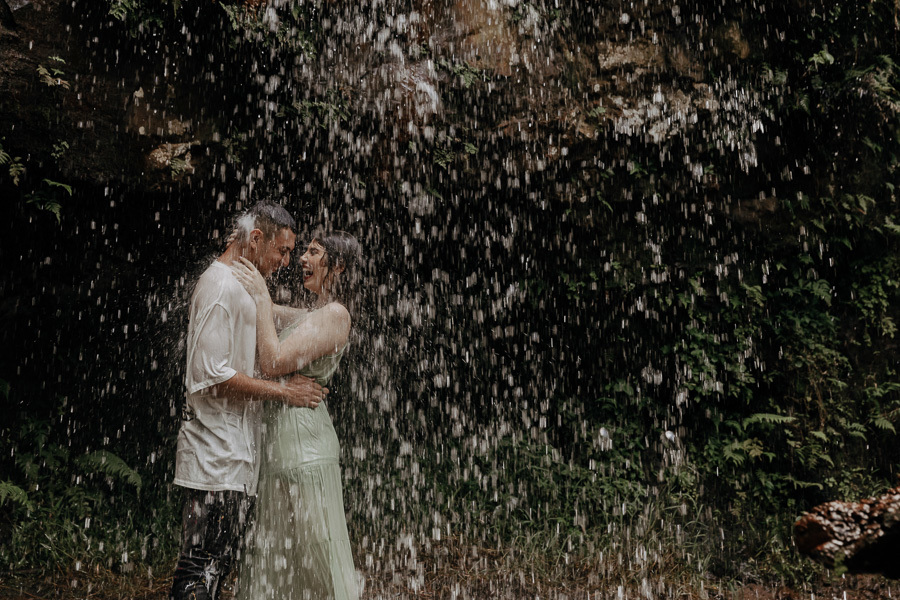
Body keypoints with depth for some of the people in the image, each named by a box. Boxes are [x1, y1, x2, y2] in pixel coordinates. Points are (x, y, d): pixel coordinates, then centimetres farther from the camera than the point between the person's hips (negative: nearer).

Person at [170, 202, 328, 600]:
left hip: (235, 447, 10)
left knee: (219, 561, 12)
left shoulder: (242, 285, 21)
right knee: (202, 564, -7)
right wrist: (282, 391, -13)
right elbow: (213, 374, -19)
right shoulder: (220, 285, -12)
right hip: (217, 454, -10)